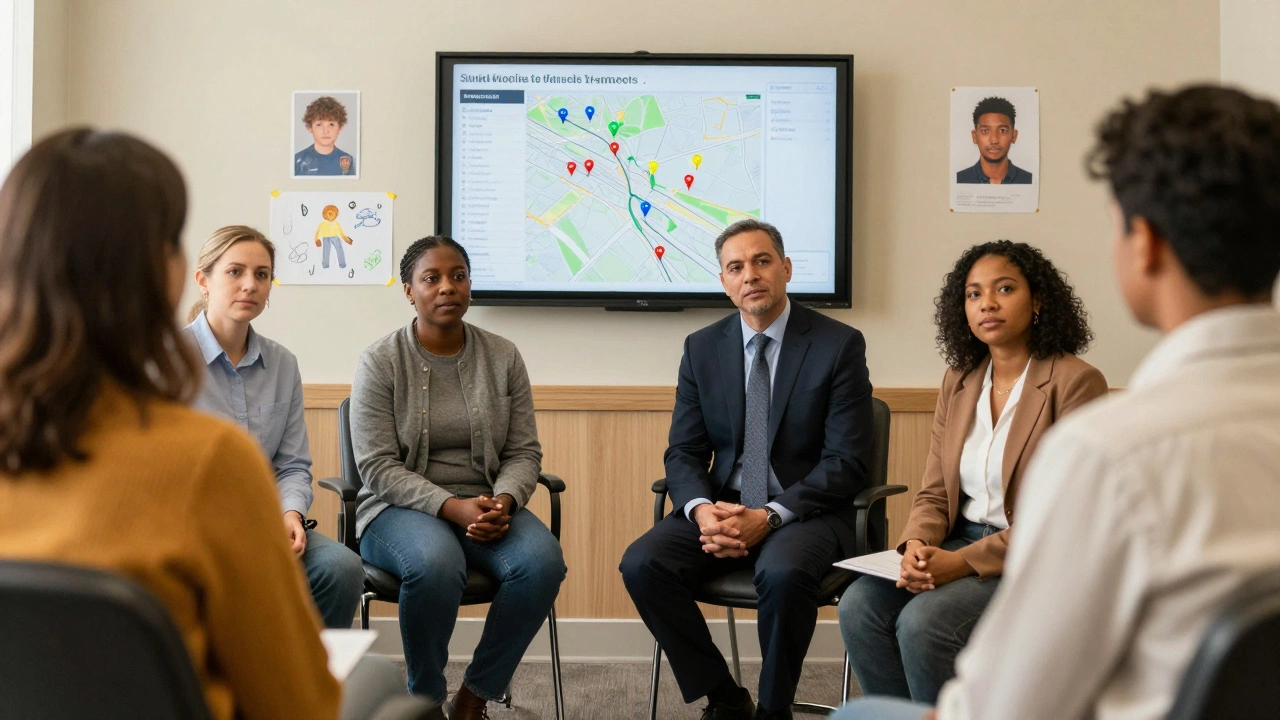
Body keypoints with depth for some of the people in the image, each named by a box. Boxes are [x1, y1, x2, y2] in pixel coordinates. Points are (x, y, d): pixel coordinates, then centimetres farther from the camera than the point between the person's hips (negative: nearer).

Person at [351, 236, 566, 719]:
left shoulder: (503, 357, 7)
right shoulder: (380, 362, -2)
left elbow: (524, 452, 6)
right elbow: (378, 466, -9)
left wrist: (503, 502, -16)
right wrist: (453, 508, -21)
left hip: (486, 506, 3)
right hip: (400, 508, -3)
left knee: (542, 560, -28)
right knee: (436, 563, -37)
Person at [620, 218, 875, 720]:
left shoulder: (839, 345, -4)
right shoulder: (702, 348, 8)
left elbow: (846, 462, -9)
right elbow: (683, 453, 7)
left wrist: (769, 516, -21)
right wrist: (701, 509, -16)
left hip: (805, 511, -4)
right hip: (723, 508, 4)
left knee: (784, 572, -36)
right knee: (642, 564, -22)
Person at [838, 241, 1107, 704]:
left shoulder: (1075, 382, -10)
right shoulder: (958, 380, 10)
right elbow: (933, 494, 11)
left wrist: (965, 561, -21)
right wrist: (916, 545, -12)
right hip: (958, 542, 6)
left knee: (922, 623, -28)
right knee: (859, 606, -18)